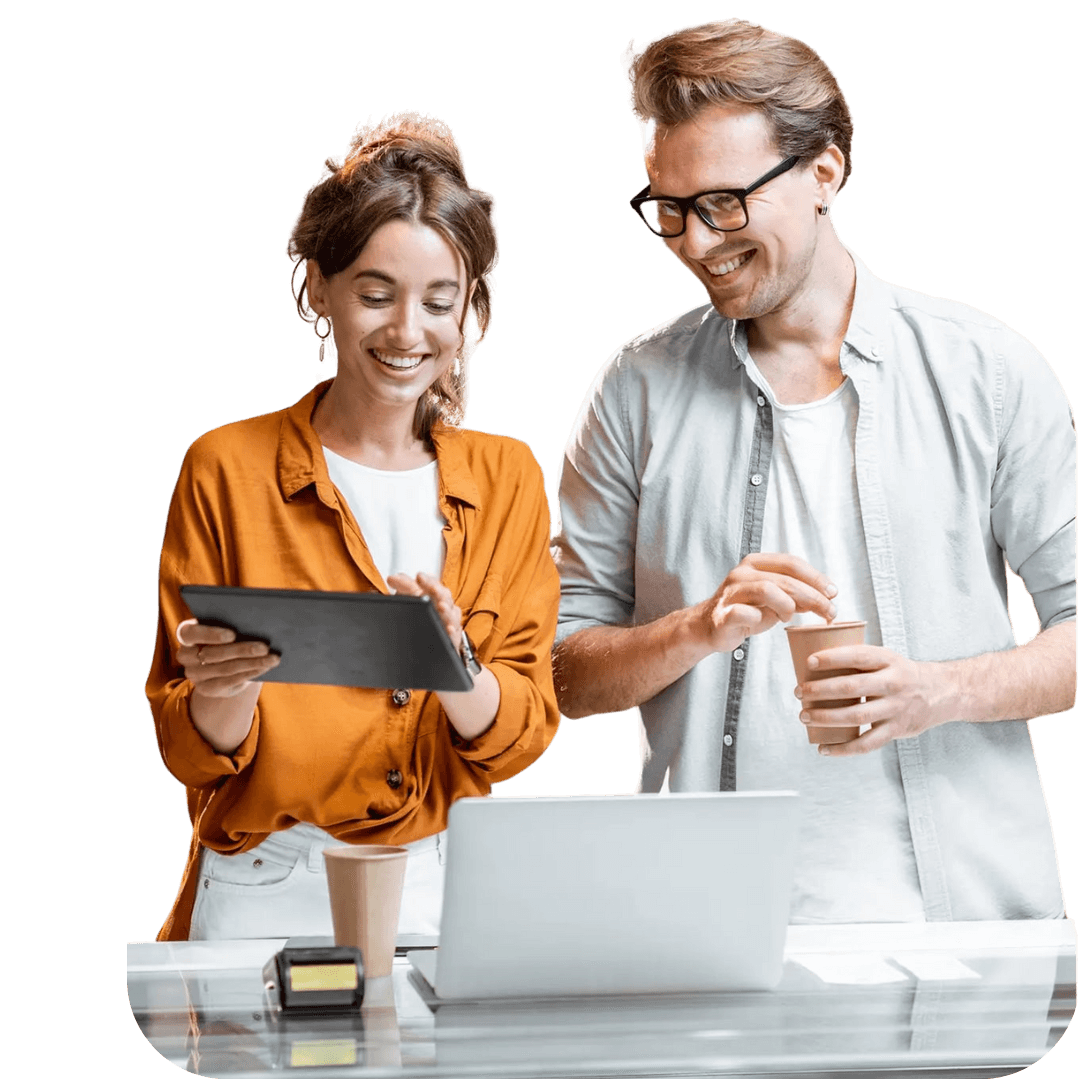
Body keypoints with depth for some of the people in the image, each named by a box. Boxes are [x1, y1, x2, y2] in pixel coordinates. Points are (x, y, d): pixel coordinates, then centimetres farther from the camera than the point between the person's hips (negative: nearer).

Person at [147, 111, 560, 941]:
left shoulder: (506, 478, 10)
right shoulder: (228, 468, 2)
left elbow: (525, 732, 3)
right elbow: (191, 752, 2)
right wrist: (224, 696, -19)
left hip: (443, 895, 2)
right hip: (265, 896, -2)